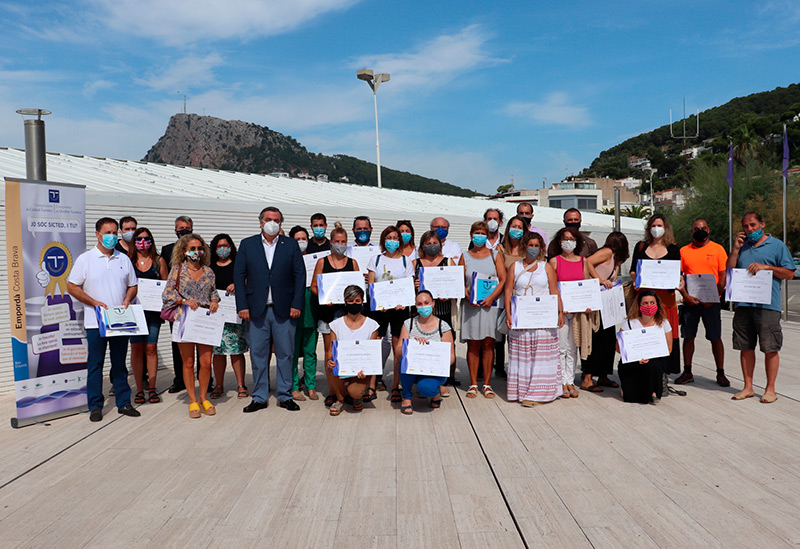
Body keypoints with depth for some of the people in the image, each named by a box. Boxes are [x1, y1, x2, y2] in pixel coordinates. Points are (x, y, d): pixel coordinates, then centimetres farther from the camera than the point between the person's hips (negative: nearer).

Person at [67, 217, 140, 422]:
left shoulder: (124, 259, 11)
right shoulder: (85, 259, 1)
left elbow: (133, 285, 16)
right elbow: (72, 286, -2)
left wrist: (127, 299, -4)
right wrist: (94, 302, -12)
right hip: (95, 322, -3)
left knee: (120, 364, 9)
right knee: (95, 364, 2)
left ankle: (123, 403, 17)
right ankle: (95, 406, 12)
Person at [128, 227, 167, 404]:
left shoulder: (159, 260, 8)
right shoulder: (127, 261, 6)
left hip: (154, 309, 0)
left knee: (151, 348, 2)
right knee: (136, 348, 1)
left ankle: (152, 388, 11)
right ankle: (139, 389, 10)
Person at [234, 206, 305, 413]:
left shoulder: (291, 245, 6)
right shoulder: (247, 245, 8)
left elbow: (300, 275, 3)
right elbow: (239, 276, 4)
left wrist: (297, 304, -5)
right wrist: (242, 306, -4)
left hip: (284, 310, 0)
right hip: (256, 310, 1)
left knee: (285, 354, 5)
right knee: (258, 355, 7)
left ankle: (285, 396, 18)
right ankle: (259, 397, 19)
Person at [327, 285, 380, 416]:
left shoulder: (372, 325, 2)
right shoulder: (336, 324, 4)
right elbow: (331, 352, 4)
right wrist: (329, 361, -21)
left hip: (360, 371, -1)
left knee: (355, 392, -31)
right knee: (332, 364, -33)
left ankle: (358, 397, 12)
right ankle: (340, 399, -5)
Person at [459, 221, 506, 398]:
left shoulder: (495, 255, 9)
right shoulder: (465, 257, 12)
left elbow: (503, 280, 2)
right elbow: (460, 282, 7)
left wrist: (491, 298, -12)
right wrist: (468, 297, -11)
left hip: (490, 304, -1)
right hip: (471, 304, 1)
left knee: (488, 344, -2)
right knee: (473, 344, 0)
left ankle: (487, 384, 5)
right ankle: (473, 384, 6)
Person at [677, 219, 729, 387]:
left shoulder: (718, 249, 3)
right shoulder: (684, 251, 8)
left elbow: (723, 276, -1)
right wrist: (686, 295, -8)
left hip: (711, 302, -2)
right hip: (690, 301, 2)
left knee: (715, 338, 1)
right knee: (688, 337, 5)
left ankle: (720, 373, 12)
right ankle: (687, 372, 14)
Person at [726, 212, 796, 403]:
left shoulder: (777, 245, 6)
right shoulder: (742, 247, 19)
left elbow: (789, 274, 1)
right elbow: (729, 271, 12)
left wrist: (766, 267, -12)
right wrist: (735, 248, 5)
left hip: (768, 305, -4)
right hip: (743, 304, 4)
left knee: (770, 349, -1)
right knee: (745, 347, 7)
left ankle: (770, 389, 9)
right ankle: (748, 387, 16)